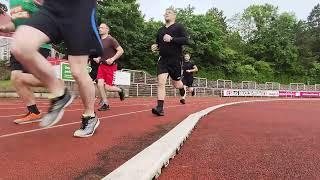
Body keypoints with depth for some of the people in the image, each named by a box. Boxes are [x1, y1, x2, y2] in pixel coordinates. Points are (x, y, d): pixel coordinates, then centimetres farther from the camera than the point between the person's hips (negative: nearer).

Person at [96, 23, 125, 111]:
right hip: (102, 65, 6)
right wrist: (98, 58, 6)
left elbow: (121, 51, -15)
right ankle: (105, 104, 5)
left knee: (107, 87, -7)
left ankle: (120, 90, 25)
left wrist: (112, 59, -23)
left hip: (111, 66, -6)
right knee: (100, 84, -8)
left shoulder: (111, 39, -9)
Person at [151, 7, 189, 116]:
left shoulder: (179, 27, -1)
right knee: (161, 83, -12)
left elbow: (186, 40, -13)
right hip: (163, 60, 4)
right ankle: (160, 108, -13)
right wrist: (155, 47, 5)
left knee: (176, 84, 9)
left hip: (175, 60, -3)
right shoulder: (161, 30, 15)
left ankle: (183, 89, 46)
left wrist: (171, 39, -22)